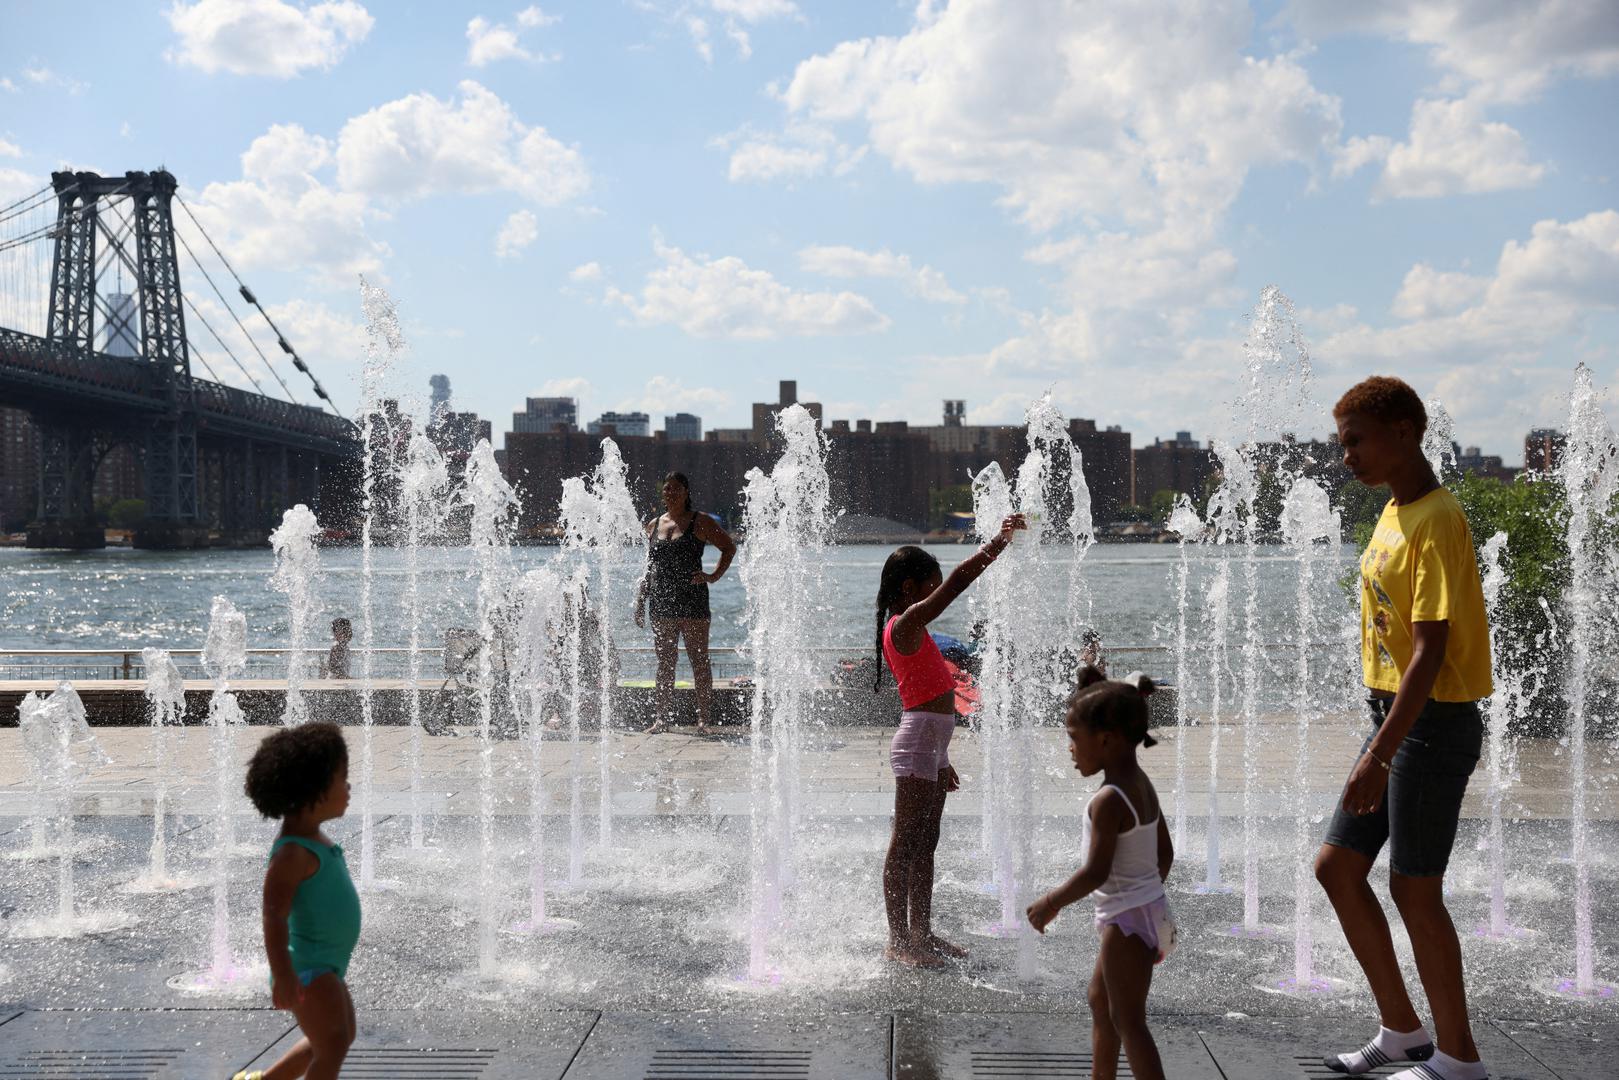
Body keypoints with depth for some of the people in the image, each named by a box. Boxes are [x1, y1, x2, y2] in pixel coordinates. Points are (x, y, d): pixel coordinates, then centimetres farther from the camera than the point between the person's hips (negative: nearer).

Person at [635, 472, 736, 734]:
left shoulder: (700, 522, -1)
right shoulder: (653, 525, 13)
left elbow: (729, 548, 3)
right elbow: (649, 568, 17)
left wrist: (714, 577, -6)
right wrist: (640, 601, 11)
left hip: (692, 602, -4)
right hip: (661, 603, 4)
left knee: (699, 661, -1)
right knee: (665, 663, 7)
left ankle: (703, 719, 3)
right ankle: (661, 718, 11)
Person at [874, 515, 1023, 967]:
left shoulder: (907, 628, 16)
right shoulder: (906, 623, -14)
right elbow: (958, 581, -22)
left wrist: (940, 759, 23)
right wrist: (1001, 539, -16)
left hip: (929, 743, 10)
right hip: (918, 743, -10)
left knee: (925, 843, 14)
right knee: (905, 844, -3)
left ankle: (921, 933, 23)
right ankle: (898, 939, 3)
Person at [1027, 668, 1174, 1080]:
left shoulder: (1108, 801, -23)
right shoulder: (1144, 786, 4)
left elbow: (1096, 872, -24)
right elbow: (1165, 853, 12)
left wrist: (1050, 903, -12)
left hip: (1127, 920, -10)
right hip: (1150, 905, 10)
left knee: (1128, 1021, -1)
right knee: (1100, 1000, 24)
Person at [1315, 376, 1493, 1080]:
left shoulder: (1437, 521, -17)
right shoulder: (1394, 513, 12)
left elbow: (1430, 650, -23)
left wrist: (1380, 752, -26)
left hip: (1433, 724, -9)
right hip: (1393, 714, 9)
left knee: (1413, 888, -1)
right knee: (1336, 867, 11)